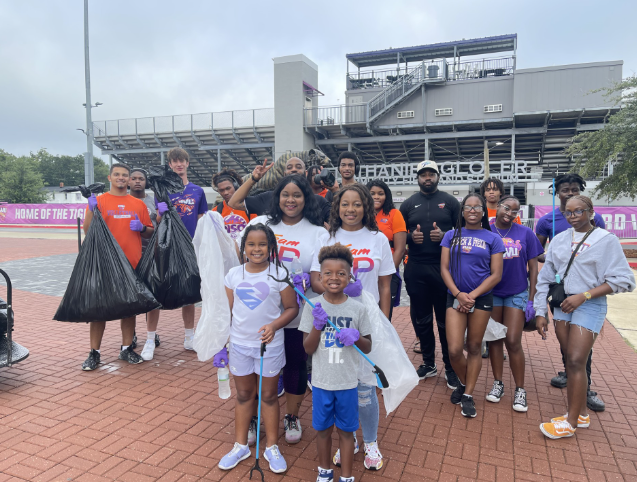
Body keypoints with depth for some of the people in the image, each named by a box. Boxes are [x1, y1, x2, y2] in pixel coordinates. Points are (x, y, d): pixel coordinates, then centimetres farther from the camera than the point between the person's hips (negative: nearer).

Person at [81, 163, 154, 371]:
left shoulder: (139, 204, 11)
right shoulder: (98, 201, 4)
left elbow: (150, 232, 15)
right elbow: (88, 231, -2)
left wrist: (142, 227, -5)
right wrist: (91, 210, -16)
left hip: (132, 264, 3)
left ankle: (127, 349, 21)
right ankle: (94, 353, 12)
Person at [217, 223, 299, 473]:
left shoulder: (279, 274, -10)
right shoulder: (234, 274, -2)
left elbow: (292, 307, -6)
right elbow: (227, 311, 4)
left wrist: (274, 325, -22)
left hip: (269, 346, -2)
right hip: (239, 345, 2)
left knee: (269, 396, 12)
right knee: (244, 395, 17)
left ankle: (272, 447, 30)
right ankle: (240, 446, 34)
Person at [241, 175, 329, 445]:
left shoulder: (318, 233, 2)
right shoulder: (260, 224, 6)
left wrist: (306, 279, -21)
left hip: (298, 314, -1)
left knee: (296, 364, 12)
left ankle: (291, 417, 35)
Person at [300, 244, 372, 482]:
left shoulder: (358, 309, -8)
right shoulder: (314, 307, -8)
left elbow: (368, 348, 1)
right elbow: (308, 349, -7)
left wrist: (356, 336, -21)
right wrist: (317, 324, -23)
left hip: (348, 382, 0)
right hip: (321, 381, 1)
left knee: (346, 430, 14)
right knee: (323, 428, 17)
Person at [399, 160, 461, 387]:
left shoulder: (450, 202, 4)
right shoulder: (408, 204, 9)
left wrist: (445, 235, -15)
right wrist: (411, 236, -10)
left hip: (444, 268, -2)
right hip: (416, 269, 2)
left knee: (446, 319, 4)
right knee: (421, 319, 10)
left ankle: (450, 368, 16)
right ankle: (428, 363, 26)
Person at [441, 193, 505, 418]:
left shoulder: (493, 239, 1)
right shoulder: (451, 235, 6)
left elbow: (496, 275, -3)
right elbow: (444, 268, 1)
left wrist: (472, 296, -12)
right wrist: (458, 294, -12)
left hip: (481, 298, -1)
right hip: (455, 298, 1)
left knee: (474, 347, 7)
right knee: (454, 350, -5)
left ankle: (468, 395, 21)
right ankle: (463, 383, 25)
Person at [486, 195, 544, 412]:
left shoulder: (525, 233, -2)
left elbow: (533, 268, 2)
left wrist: (531, 299, -1)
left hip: (517, 293, -1)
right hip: (491, 293, 1)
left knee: (513, 341, -3)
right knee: (494, 339, 9)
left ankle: (520, 390, 13)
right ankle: (498, 384, 24)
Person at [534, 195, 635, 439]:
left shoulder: (606, 239, -5)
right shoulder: (559, 239, 7)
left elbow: (623, 280, -8)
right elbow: (545, 278, 9)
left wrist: (583, 296, -15)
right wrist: (540, 312, 6)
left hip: (589, 306, -5)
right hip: (561, 306, 5)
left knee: (577, 361, -8)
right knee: (570, 361, 10)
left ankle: (570, 422, 3)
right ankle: (581, 413, 25)